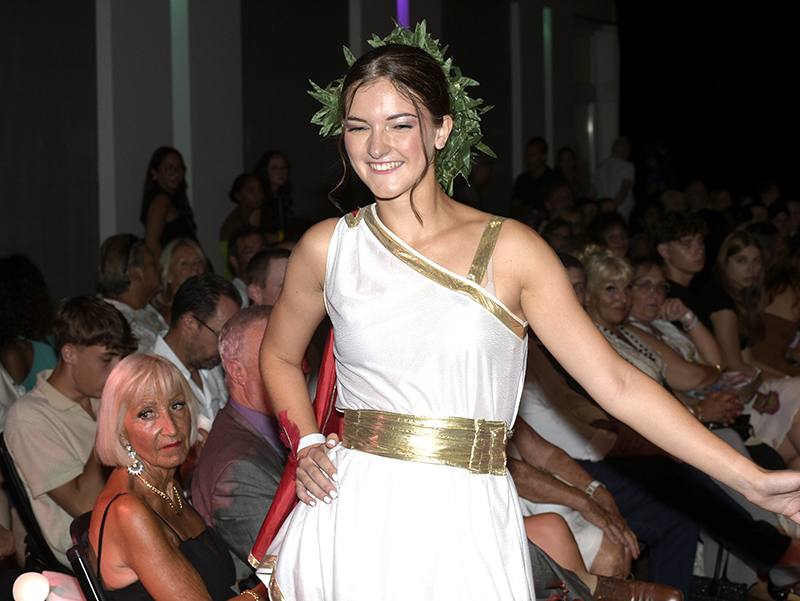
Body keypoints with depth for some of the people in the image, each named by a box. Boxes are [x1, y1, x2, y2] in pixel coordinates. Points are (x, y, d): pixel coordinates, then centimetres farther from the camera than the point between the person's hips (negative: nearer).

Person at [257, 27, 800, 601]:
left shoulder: (508, 249, -3)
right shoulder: (328, 247, 3)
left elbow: (616, 383, -6)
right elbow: (280, 355, 22)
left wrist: (750, 478, -11)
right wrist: (306, 444, 4)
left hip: (464, 527, -1)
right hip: (352, 520, 2)